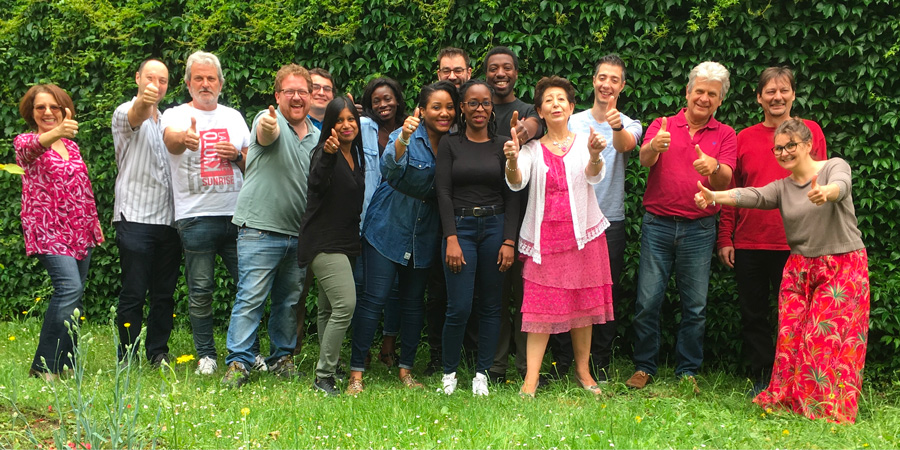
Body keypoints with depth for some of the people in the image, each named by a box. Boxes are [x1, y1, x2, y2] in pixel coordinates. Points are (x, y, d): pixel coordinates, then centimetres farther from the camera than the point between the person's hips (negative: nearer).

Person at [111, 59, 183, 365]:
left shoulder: (166, 121, 20)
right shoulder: (125, 113, 0)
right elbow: (135, 117, -26)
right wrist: (143, 101, -50)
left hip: (168, 219, 6)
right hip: (135, 217, -6)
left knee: (165, 294, 7)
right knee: (134, 294, -5)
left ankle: (158, 355, 15)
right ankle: (128, 360, 2)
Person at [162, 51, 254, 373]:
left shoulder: (233, 117, 16)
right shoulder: (176, 115, 3)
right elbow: (170, 139, -22)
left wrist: (237, 155, -2)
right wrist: (184, 138, -46)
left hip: (237, 214, 3)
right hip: (196, 217, -3)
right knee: (201, 290, 1)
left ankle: (251, 351, 15)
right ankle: (206, 354, 13)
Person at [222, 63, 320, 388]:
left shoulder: (317, 136, 14)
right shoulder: (269, 121, -6)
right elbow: (267, 136, -33)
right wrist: (268, 127, -55)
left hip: (300, 235, 6)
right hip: (261, 230, -6)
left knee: (290, 301, 13)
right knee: (251, 298, -7)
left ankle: (282, 358, 25)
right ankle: (238, 363, -3)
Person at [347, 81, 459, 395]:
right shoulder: (406, 136, -13)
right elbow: (389, 168, -31)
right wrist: (403, 139, -48)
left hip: (423, 236, 5)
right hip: (387, 228, -5)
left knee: (414, 303, 10)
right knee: (375, 298, -7)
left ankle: (406, 369, 21)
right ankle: (356, 372, -1)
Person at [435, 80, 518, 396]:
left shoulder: (503, 145, 7)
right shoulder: (449, 144, 5)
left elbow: (512, 196, 5)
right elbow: (443, 192, -1)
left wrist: (509, 241, -4)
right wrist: (451, 239, -11)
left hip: (495, 227, 2)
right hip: (460, 227, -2)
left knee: (490, 306, 5)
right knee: (459, 308, -8)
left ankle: (482, 374, 15)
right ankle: (449, 372, 10)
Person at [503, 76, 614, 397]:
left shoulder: (584, 142, 5)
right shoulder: (533, 150, 7)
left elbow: (595, 176, -13)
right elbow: (517, 183, -11)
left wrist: (595, 156, -37)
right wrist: (512, 161, -34)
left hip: (583, 232, 1)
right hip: (545, 235, -1)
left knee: (583, 303, 6)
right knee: (541, 305, -6)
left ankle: (583, 371, 17)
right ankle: (531, 379, -7)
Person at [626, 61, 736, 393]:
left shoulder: (724, 135, 7)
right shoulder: (662, 126, 6)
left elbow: (725, 182, -7)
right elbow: (644, 160, -13)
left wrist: (714, 167, -31)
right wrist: (654, 146, -37)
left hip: (699, 229, 1)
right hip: (658, 225, -1)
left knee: (695, 306, 3)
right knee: (647, 301, -2)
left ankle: (687, 371, 15)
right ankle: (644, 367, 11)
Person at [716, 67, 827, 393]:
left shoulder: (810, 131, 4)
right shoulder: (744, 139, 7)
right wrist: (724, 238, 4)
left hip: (795, 244, -2)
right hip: (748, 243, 2)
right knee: (753, 314, 7)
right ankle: (762, 379, 18)